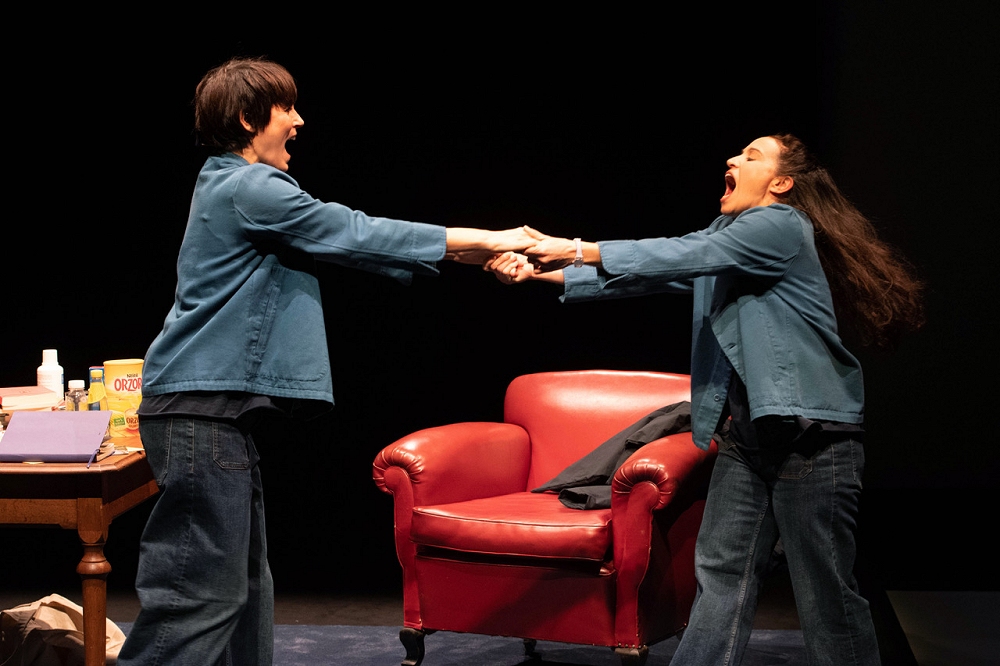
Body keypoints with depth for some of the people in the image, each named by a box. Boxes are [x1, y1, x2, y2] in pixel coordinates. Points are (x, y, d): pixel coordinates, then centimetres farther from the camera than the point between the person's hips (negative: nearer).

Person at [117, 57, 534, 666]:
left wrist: (475, 254, 14)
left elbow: (347, 244, 19)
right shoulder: (248, 189, -11)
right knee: (202, 588, -10)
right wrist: (483, 240, -4)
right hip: (202, 408, -11)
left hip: (221, 408, 11)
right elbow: (358, 235, -11)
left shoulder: (241, 188, 20)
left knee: (244, 583, 12)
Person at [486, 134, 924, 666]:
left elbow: (682, 255, -17)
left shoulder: (782, 225, -8)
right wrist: (542, 269, 3)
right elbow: (651, 274, 12)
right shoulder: (723, 235, 18)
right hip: (746, 429, 9)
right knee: (721, 574, 7)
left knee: (825, 587, -4)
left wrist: (578, 250, -17)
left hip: (811, 428, -8)